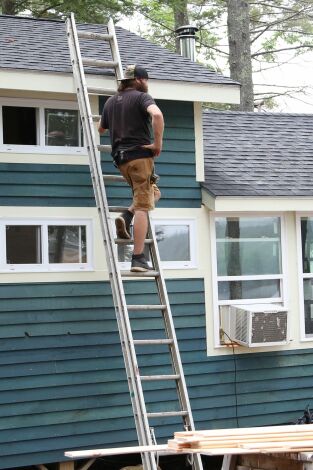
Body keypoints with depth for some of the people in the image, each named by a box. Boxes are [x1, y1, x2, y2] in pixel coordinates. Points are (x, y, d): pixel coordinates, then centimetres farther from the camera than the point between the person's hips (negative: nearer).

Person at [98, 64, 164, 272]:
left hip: (121, 158, 7)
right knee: (142, 206, -6)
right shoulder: (142, 97, -3)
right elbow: (156, 114, -24)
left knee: (154, 193, 24)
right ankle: (138, 258, -11)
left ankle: (126, 217, -1)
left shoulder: (111, 102, 18)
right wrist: (158, 143, -15)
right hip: (140, 154, -7)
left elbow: (101, 129, 30)